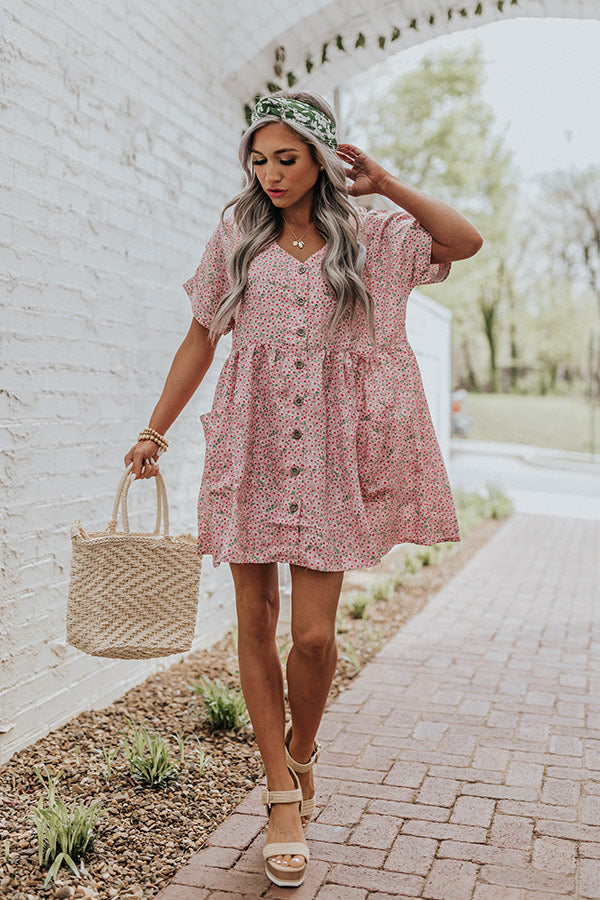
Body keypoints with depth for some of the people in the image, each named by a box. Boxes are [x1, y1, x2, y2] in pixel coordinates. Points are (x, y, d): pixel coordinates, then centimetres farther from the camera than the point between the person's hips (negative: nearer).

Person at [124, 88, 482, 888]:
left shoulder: (367, 235, 9)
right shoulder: (237, 236, 9)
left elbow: (467, 240, 3)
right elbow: (199, 340, 11)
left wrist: (385, 184, 0)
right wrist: (154, 431, 9)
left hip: (331, 449, -1)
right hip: (250, 445, 1)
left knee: (315, 633, -4)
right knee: (254, 622, 3)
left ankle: (302, 751, 29)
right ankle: (283, 794, 20)